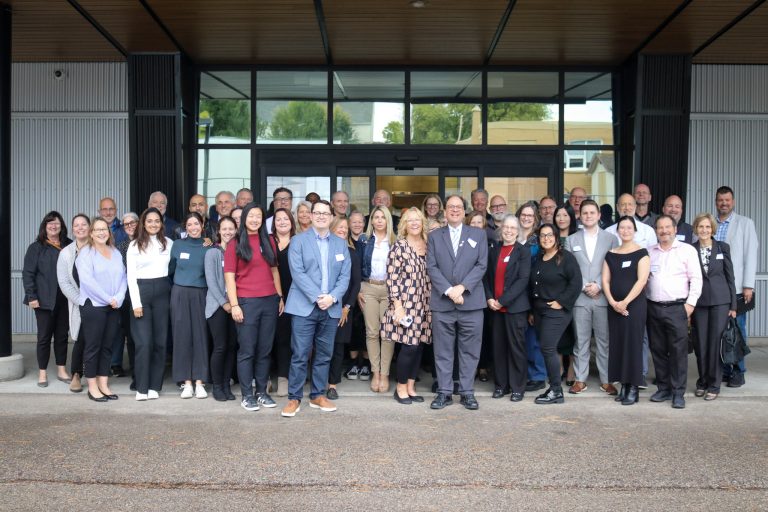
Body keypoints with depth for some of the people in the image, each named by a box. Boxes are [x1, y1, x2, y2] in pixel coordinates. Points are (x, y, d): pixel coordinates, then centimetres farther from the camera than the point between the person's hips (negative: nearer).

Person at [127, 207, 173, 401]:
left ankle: (154, 386, 12)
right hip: (141, 291, -2)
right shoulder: (134, 245, 4)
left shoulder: (169, 243, 9)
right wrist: (136, 303, -8)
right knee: (144, 342, -6)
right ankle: (141, 387, 3)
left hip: (162, 292, 2)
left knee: (160, 341, 4)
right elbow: (131, 276, -1)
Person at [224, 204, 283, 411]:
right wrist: (234, 305, -11)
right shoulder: (235, 245, 0)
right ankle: (247, 395, 11)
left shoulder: (269, 242, 12)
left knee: (265, 350, 9)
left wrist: (280, 297, 10)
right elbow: (229, 277, -4)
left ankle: (262, 392, 19)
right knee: (247, 351, 2)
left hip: (270, 301, 4)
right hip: (247, 303, -4)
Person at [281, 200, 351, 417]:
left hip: (331, 308, 4)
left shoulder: (341, 244, 13)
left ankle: (318, 395, 21)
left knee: (324, 355, 9)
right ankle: (294, 398, 9)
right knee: (300, 355, -2)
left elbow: (345, 275, 6)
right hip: (305, 306, -3)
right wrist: (317, 297, -16)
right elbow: (297, 272, -8)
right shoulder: (298, 241, 2)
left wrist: (332, 297, -10)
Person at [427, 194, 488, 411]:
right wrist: (448, 290, -12)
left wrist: (462, 287, -12)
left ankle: (467, 392, 15)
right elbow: (431, 267, 1)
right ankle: (444, 392, 13)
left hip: (471, 301, 0)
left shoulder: (478, 234, 10)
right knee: (443, 351, 5)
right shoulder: (434, 236, 10)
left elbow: (482, 265, 1)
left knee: (469, 350, 5)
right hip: (442, 302, 0)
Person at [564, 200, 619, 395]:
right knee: (580, 340, 5)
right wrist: (584, 286, -8)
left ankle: (606, 380, 13)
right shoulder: (571, 240, 10)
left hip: (603, 297, -1)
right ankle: (580, 379, 13)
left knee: (604, 340, 3)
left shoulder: (610, 239, 7)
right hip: (579, 297, 1)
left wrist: (598, 285, -11)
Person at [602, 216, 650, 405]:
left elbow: (641, 280, -10)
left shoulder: (641, 253, -1)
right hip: (614, 306, 4)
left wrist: (625, 302, -16)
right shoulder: (610, 254, 11)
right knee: (617, 344, 6)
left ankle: (633, 388, 5)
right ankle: (623, 385, 15)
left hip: (635, 304, -4)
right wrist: (612, 302, -8)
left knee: (633, 344, -3)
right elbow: (605, 280, 7)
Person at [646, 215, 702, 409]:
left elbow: (696, 279, -2)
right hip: (653, 308, 4)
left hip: (677, 308, -4)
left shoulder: (687, 250, 2)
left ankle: (678, 392, 5)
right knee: (658, 350, 9)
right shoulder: (649, 252, 12)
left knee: (678, 351, -3)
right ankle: (664, 388, 20)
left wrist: (691, 303, -8)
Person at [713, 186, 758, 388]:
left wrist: (748, 286, -7)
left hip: (736, 287, -2)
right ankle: (723, 369, 17)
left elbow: (750, 255, -1)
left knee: (737, 331, 2)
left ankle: (738, 372, 13)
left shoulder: (745, 223, 3)